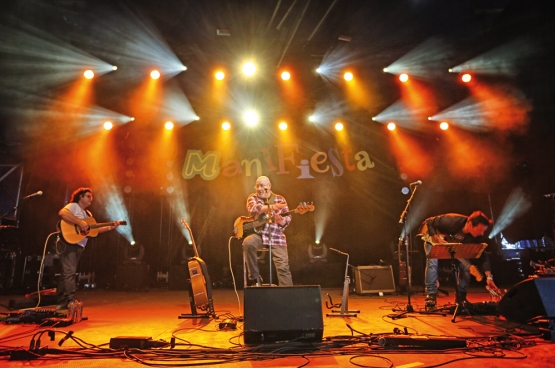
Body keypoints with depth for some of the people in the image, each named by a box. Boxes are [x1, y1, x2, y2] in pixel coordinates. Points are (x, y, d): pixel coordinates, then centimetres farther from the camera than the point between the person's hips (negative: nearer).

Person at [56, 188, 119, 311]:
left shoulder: (88, 214, 21)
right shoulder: (73, 206, -5)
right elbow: (62, 213, -26)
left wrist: (111, 227, 8)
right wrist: (79, 222, -29)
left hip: (78, 246, 9)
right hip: (68, 243, -9)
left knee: (66, 273, 12)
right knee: (69, 272, -13)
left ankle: (61, 302, 16)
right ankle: (71, 301, -16)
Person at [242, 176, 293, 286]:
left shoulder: (280, 199, 7)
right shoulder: (253, 197, 5)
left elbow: (287, 219, -1)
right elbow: (253, 209, -18)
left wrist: (281, 221, -26)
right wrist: (271, 207, -32)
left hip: (276, 237, 0)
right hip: (258, 234, 0)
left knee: (283, 266, -14)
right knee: (248, 243, -32)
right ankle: (255, 278, -16)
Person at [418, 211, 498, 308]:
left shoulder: (477, 237, -25)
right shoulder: (451, 221, -40)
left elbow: (483, 255, -20)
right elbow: (429, 222, -28)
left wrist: (489, 277, -27)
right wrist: (437, 239, -36)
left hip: (454, 244, 5)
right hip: (433, 238, -5)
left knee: (466, 265, -11)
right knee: (433, 261, -28)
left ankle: (461, 297, 3)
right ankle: (431, 296, -21)